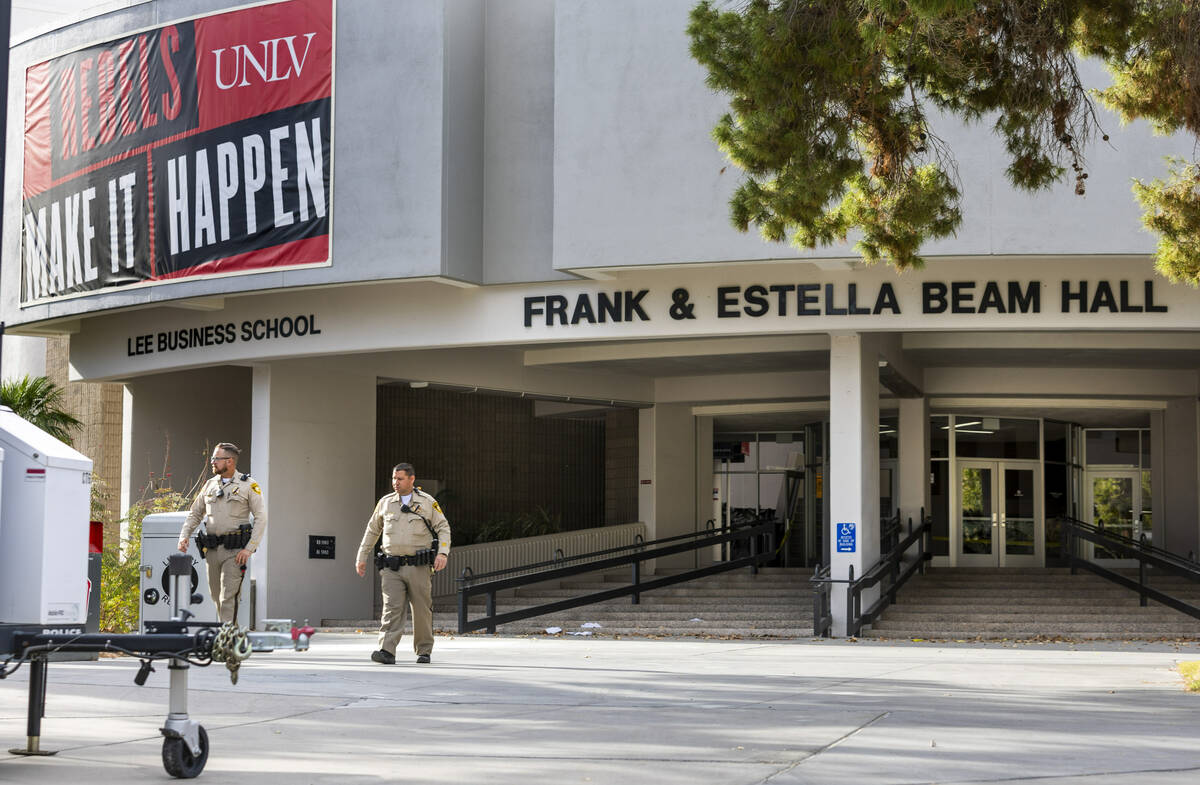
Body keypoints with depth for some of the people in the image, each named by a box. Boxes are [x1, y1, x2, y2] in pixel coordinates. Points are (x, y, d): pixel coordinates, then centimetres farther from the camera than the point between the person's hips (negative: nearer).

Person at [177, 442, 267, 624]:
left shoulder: (248, 485, -2)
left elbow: (261, 518, -5)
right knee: (216, 595, 10)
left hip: (234, 549, -6)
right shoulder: (210, 485, 13)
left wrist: (249, 548, -13)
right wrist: (184, 536, 4)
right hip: (211, 548, 6)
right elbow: (195, 514, 20)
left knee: (228, 597, -12)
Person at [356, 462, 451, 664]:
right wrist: (361, 557, 18)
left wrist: (442, 553, -10)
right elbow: (372, 530, 20)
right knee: (392, 609, -11)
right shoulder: (385, 503, 11)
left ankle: (424, 651, 18)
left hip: (419, 566, -1)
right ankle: (387, 651, -20)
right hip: (391, 567, 1)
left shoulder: (427, 502, 4)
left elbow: (443, 528, 5)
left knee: (422, 610, 4)